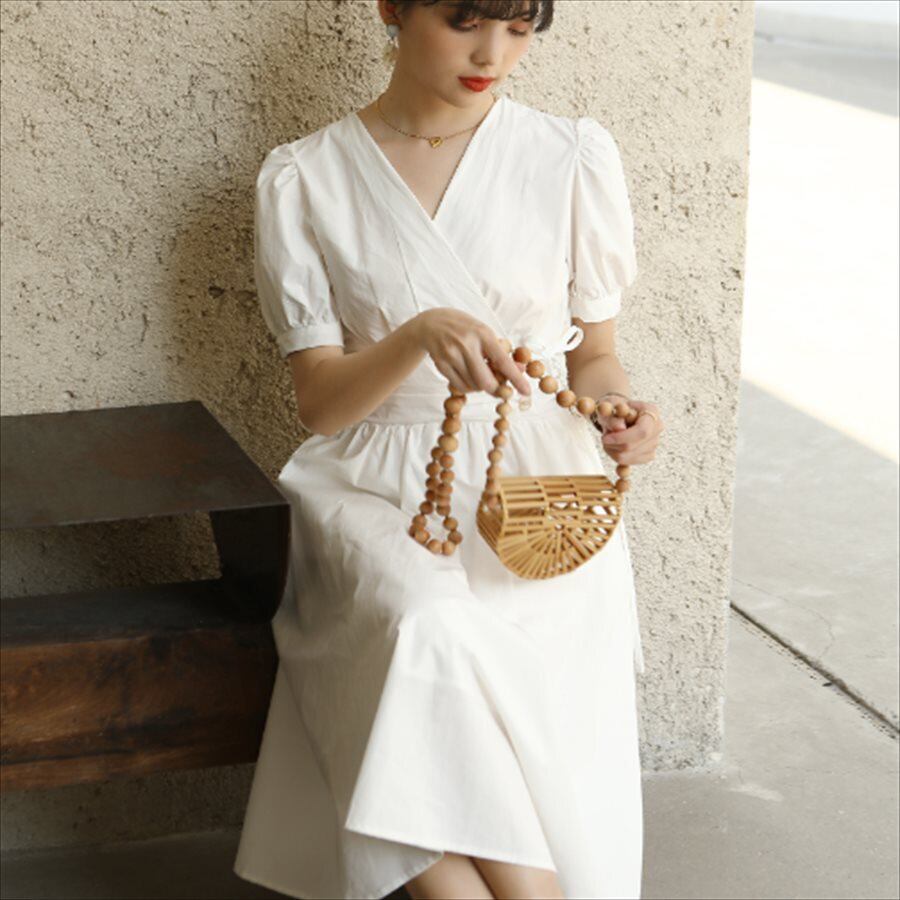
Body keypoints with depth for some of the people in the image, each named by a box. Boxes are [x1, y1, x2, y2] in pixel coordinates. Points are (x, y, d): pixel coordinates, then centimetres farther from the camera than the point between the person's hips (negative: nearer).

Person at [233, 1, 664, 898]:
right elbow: (320, 404, -2)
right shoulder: (304, 177, 2)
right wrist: (418, 336, -23)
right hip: (382, 491, -1)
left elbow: (594, 357, 13)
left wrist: (618, 414, -11)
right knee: (430, 632, -34)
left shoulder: (574, 155, 4)